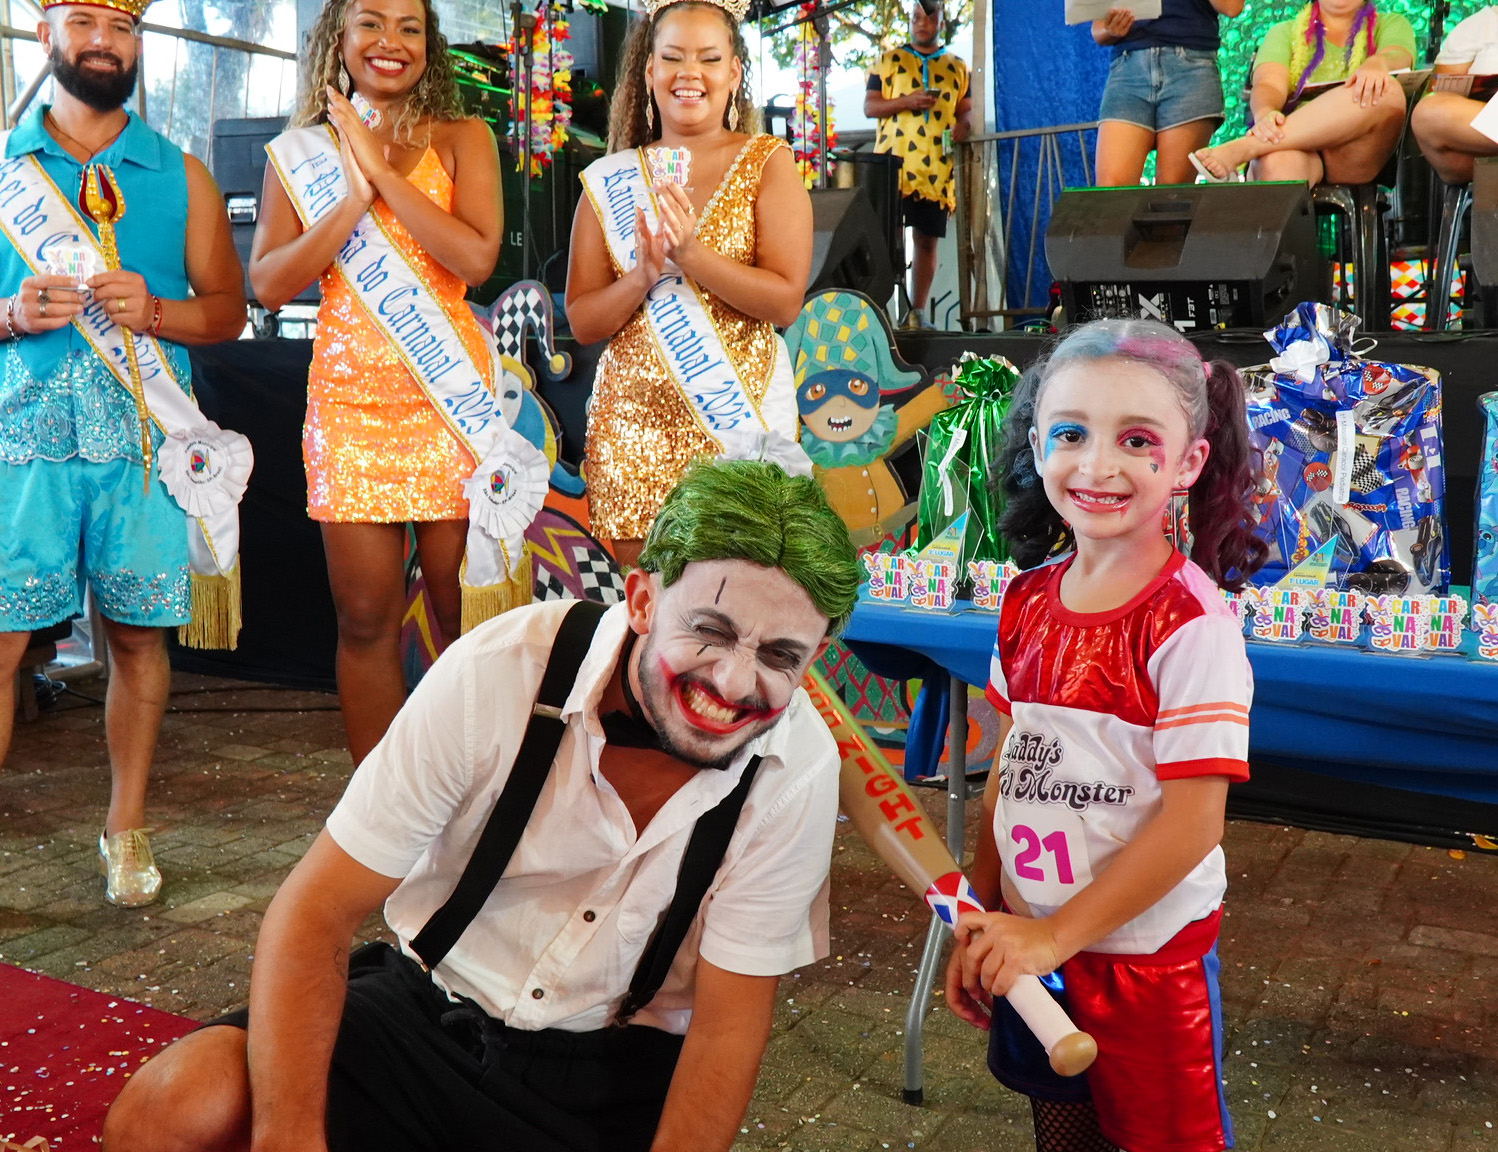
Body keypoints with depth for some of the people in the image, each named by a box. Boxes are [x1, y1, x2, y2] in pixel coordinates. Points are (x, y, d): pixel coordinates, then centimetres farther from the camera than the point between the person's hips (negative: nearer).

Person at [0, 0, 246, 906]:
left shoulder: (181, 176, 12)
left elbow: (228, 309, 11)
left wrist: (156, 311, -9)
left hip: (143, 438, 1)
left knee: (140, 635, 4)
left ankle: (126, 829, 18)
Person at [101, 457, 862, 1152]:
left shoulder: (799, 769, -17)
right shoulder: (498, 671, -21)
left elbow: (728, 1025, -9)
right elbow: (313, 913, -17)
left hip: (616, 1071, 2)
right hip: (427, 1009, -1)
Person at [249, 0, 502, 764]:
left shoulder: (462, 139, 4)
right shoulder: (299, 151, 9)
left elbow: (476, 258, -12)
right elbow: (269, 285, -1)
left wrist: (382, 169, -11)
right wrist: (354, 195, -9)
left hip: (448, 393, -1)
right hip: (347, 399, 2)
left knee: (462, 611, 2)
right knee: (365, 618, 4)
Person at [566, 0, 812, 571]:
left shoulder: (767, 162, 3)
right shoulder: (609, 180, 8)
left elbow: (785, 300, -7)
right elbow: (581, 321, 5)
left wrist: (690, 254, -19)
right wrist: (643, 276, -13)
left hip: (742, 413, -2)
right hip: (633, 417, 2)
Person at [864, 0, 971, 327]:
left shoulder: (957, 66, 16)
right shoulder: (888, 61, 10)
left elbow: (966, 109, 17)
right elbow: (869, 107, 5)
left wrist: (963, 124, -6)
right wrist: (906, 102, -11)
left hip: (937, 169, 2)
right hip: (893, 165, -2)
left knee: (927, 240, 4)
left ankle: (917, 311, 11)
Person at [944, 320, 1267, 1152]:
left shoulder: (1192, 622, -19)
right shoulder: (1030, 601, -1)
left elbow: (1193, 821, -20)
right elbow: (1012, 768, 6)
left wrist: (1057, 934, -17)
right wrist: (981, 923, 6)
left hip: (1147, 949, -5)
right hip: (1032, 940, 5)